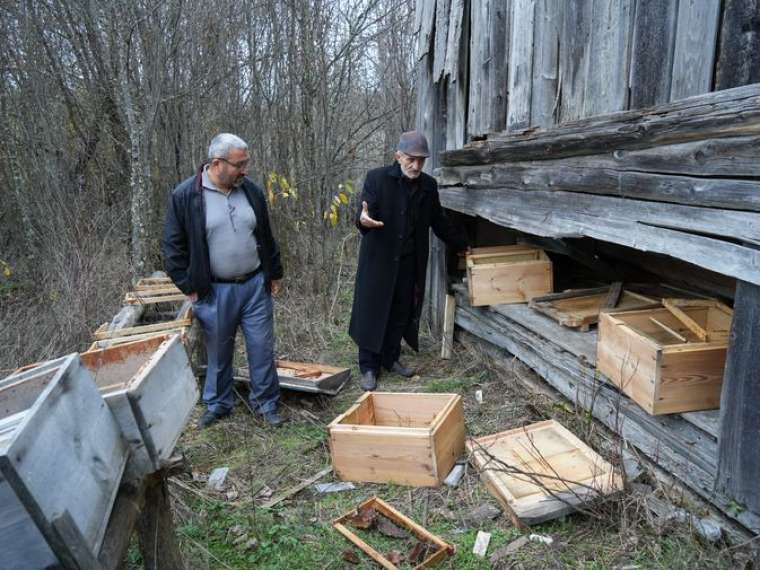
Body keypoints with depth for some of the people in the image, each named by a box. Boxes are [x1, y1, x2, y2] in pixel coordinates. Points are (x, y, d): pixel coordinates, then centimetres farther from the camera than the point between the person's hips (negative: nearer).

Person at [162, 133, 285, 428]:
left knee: (262, 348, 7)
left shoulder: (252, 191, 2)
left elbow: (266, 237, 11)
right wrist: (189, 287, -5)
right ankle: (218, 404, 32)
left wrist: (274, 273, 12)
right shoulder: (185, 196, -9)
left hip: (255, 285, 3)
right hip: (214, 291, -2)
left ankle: (266, 403, 24)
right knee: (219, 352, 12)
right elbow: (173, 246, -3)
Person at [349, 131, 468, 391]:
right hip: (378, 260, -4)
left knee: (401, 313, 12)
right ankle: (369, 367, 14)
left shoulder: (429, 185, 4)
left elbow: (439, 221, 14)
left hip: (409, 262, 5)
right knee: (372, 313, 2)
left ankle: (391, 358, 29)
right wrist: (363, 220, -41)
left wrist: (463, 245, 17)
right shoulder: (377, 178, -10)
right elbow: (364, 215, -17)